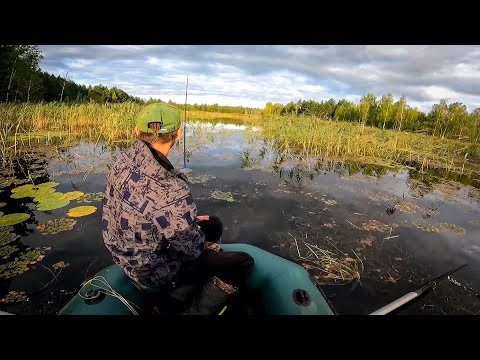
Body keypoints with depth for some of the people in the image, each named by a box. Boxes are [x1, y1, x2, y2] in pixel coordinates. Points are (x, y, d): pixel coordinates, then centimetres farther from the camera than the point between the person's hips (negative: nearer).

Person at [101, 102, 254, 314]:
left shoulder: (124, 161, -12)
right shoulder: (172, 191, -39)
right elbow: (191, 249, -24)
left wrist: (188, 220, 4)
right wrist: (194, 228, -2)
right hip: (157, 271, -8)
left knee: (214, 224, 17)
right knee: (244, 263, 0)